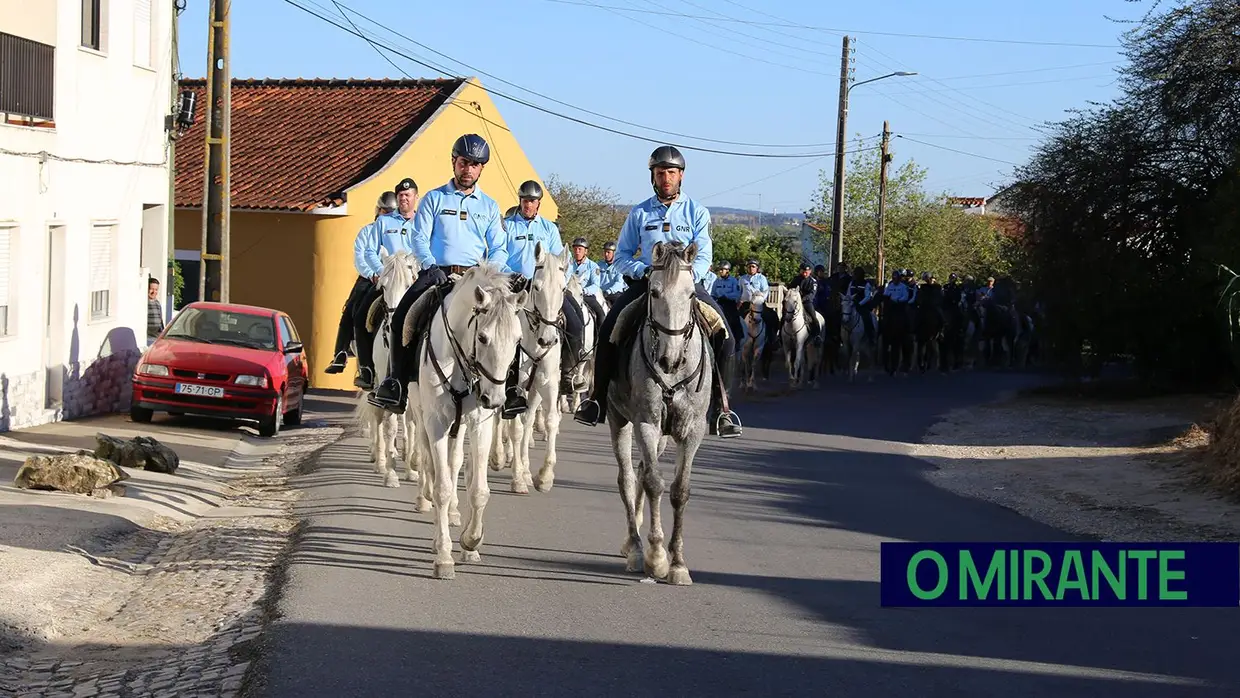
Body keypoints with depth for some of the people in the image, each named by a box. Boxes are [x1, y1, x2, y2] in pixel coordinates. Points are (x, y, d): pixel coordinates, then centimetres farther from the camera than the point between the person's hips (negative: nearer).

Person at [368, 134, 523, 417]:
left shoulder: (489, 206, 16)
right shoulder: (434, 199, 10)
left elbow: (499, 248, 12)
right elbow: (420, 238, 3)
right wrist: (430, 267, -16)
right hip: (438, 274, -1)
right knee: (402, 316, -25)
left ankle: (510, 386, -17)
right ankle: (396, 383, -17)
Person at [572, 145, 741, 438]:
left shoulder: (697, 212, 7)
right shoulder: (640, 213, 11)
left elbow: (703, 257, -1)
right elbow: (623, 254, 11)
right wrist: (644, 271, -9)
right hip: (646, 282, 1)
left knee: (725, 337, -21)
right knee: (609, 329, -21)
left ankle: (720, 407, -12)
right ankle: (598, 400, -10)